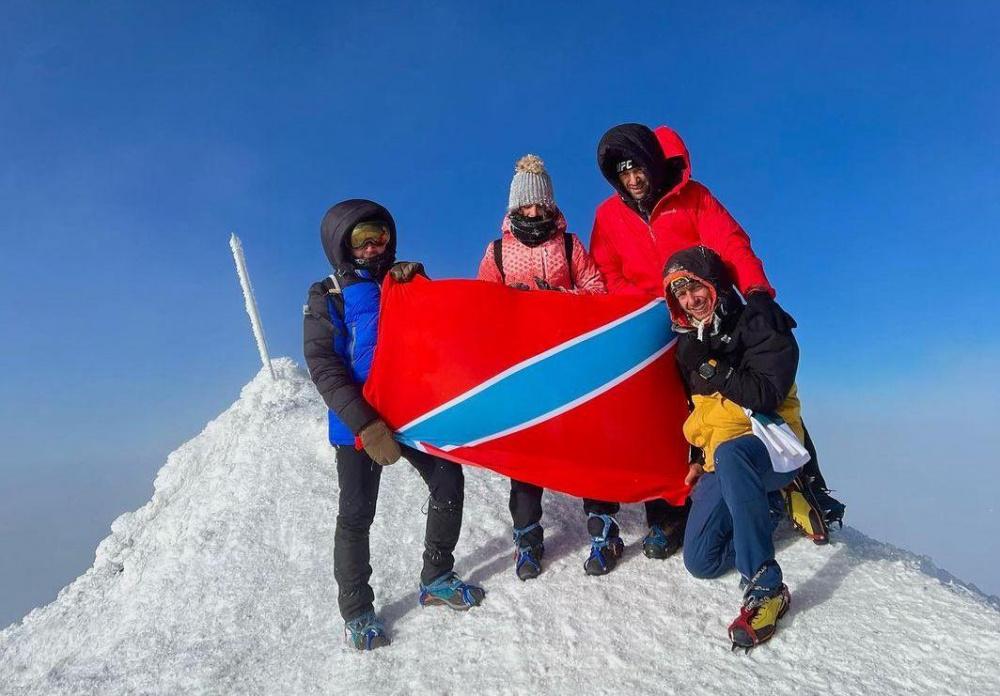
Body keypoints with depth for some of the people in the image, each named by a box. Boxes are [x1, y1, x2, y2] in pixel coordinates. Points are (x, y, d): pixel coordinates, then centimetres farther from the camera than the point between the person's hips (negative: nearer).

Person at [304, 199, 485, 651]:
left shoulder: (404, 282, 11)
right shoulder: (327, 297, 0)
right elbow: (322, 365, -12)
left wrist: (418, 282, -14)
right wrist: (366, 423, -23)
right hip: (359, 421, -3)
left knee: (448, 482, 4)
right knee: (357, 514, 1)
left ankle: (436, 580, 25)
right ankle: (356, 611, 20)